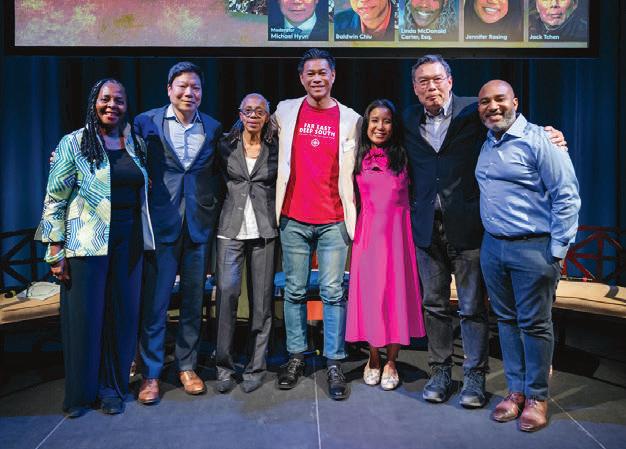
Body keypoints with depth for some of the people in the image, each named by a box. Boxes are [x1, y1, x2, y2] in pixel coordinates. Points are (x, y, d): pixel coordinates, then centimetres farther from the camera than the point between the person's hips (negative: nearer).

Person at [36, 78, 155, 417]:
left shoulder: (136, 144, 10)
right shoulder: (74, 143, -2)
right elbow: (54, 200, -3)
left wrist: (143, 241, 12)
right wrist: (56, 252, -7)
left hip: (128, 243, 4)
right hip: (87, 245, -3)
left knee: (122, 315, 8)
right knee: (84, 316, 4)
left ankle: (113, 388, 25)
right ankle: (80, 393, 23)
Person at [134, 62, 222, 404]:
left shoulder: (213, 128, 7)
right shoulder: (146, 122, 1)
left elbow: (217, 173, 11)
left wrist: (214, 209, 2)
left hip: (200, 225, 2)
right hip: (160, 224, -2)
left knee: (193, 299, 10)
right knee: (154, 302, 3)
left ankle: (187, 366, 26)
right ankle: (151, 373, 18)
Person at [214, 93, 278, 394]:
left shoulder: (275, 148, 6)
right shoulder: (225, 145, 7)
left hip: (264, 230, 0)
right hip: (231, 229, 0)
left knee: (261, 298, 2)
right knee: (226, 291, -12)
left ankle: (256, 367, 15)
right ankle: (224, 366, 2)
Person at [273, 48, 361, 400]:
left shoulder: (349, 118, 5)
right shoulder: (286, 112, 8)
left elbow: (347, 173, 3)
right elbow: (281, 165, 13)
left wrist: (351, 218, -1)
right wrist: (275, 211, 9)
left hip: (333, 220, -1)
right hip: (294, 218, 2)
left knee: (333, 291, 1)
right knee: (295, 290, 9)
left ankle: (334, 362, 12)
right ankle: (296, 356, 22)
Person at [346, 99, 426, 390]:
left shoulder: (403, 156, 5)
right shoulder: (359, 158, 8)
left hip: (397, 230, -1)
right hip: (368, 231, 1)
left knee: (396, 291, 1)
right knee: (368, 292, 4)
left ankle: (391, 362, 16)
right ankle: (373, 359, 22)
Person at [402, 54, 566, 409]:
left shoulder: (472, 111, -1)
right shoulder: (409, 120, 9)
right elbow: (411, 170, 12)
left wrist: (546, 134, -18)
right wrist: (415, 211, 4)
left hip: (466, 226, -3)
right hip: (428, 229, 3)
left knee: (473, 307, 5)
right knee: (434, 305, 12)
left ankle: (475, 377, 20)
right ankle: (441, 371, 28)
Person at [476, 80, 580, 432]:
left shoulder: (538, 140, -9)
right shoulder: (485, 145, 11)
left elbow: (567, 196, -11)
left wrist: (557, 251, -12)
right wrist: (491, 238, 13)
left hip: (533, 248, -6)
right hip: (492, 246, 6)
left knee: (534, 324, 4)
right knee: (506, 320, 13)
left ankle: (537, 396, 20)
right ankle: (516, 389, 27)